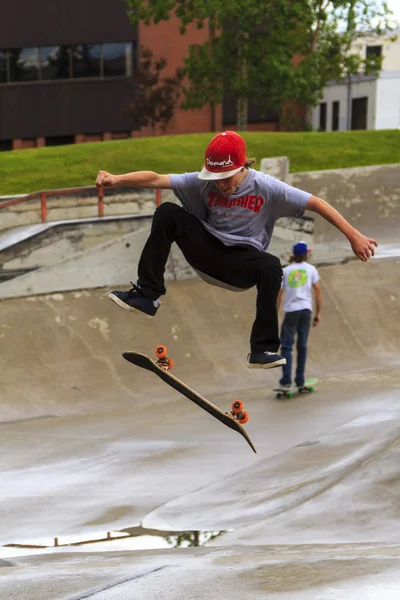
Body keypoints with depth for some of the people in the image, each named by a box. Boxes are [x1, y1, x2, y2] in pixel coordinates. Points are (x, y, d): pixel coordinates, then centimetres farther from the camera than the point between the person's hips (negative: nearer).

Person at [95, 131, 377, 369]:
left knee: (271, 267, -36)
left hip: (242, 264, -2)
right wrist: (117, 179, -34)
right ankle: (147, 296, -16)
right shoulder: (203, 182, -9)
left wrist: (355, 237, -22)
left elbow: (317, 204, -17)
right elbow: (156, 179, -18)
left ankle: (263, 350, -27)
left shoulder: (266, 187, -16)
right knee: (167, 213, -19)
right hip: (208, 251, 2)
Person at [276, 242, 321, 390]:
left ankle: (286, 380, -12)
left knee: (286, 346, 0)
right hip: (306, 309, 1)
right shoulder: (310, 269, 7)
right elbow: (318, 290, 2)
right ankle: (300, 380, 11)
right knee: (302, 345, 9)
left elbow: (278, 294, 3)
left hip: (291, 311, -1)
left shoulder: (285, 271, 6)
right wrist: (318, 313, 7)